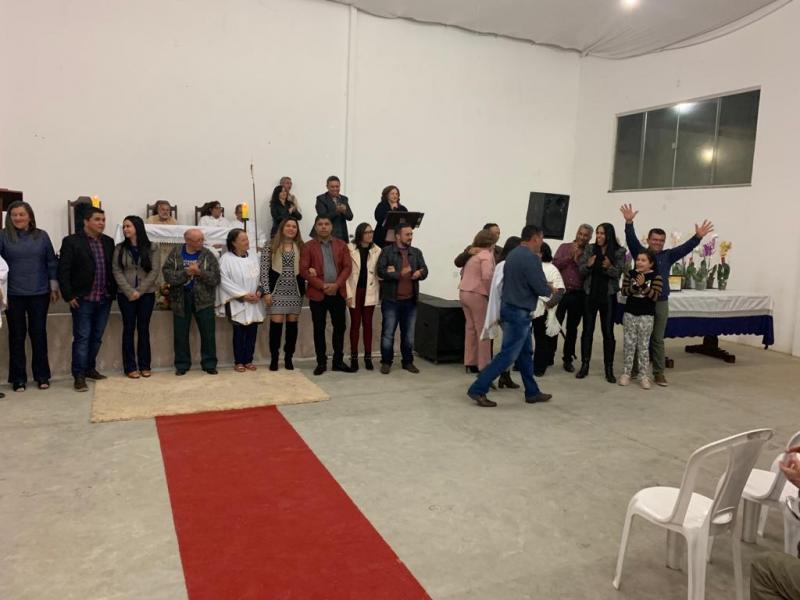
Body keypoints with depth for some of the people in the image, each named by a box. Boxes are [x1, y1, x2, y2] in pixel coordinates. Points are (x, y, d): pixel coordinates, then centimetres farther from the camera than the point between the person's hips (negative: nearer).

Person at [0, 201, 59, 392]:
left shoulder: (42, 236, 4)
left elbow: (51, 262, 6)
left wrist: (54, 288, 4)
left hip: (39, 294, 1)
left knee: (39, 333, 8)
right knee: (16, 335, 6)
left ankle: (42, 375, 18)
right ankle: (18, 378, 15)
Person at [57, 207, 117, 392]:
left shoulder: (108, 242, 10)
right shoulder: (71, 241, -5)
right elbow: (63, 271, -7)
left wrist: (114, 291, 7)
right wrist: (68, 296, -11)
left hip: (104, 299, 5)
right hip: (82, 299, -5)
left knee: (96, 337, 12)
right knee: (82, 338, -2)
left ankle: (90, 369, 25)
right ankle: (79, 376, 4)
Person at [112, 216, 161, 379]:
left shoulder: (152, 248, 1)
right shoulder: (119, 248, 4)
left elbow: (155, 271, -5)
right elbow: (116, 271, -3)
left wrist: (140, 291, -13)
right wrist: (130, 291, -14)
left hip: (147, 294, 0)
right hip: (126, 295, 0)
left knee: (144, 329, 6)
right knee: (129, 329, 3)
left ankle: (144, 365, 13)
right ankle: (130, 367, 8)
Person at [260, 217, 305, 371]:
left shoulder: (301, 247, 8)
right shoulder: (272, 246, 0)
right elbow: (264, 270, -3)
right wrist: (266, 292, -9)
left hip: (295, 291, 3)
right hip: (277, 290, -2)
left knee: (292, 324, 4)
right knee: (276, 323, -6)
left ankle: (288, 358, 15)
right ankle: (274, 358, 6)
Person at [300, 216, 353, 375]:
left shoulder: (341, 245, 8)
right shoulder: (308, 247, 1)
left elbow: (347, 267, 2)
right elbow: (304, 270, -6)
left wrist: (336, 285, -13)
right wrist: (322, 286, -15)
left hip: (338, 293, 2)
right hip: (317, 294, -2)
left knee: (340, 326, 6)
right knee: (319, 329, 4)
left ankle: (338, 361, 17)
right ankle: (321, 362, 12)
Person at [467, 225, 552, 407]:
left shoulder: (513, 254, 11)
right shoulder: (531, 257, -17)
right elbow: (541, 288, -17)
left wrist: (544, 288, 11)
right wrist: (550, 290, 5)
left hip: (510, 307, 10)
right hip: (519, 312, -10)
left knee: (525, 353, 16)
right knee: (508, 355, -4)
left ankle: (532, 392, 26)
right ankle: (478, 389, -2)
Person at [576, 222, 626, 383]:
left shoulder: (619, 252, -4)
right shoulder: (589, 248, 2)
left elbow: (618, 273, -10)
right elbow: (580, 270, -1)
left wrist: (609, 267, -30)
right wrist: (588, 265, -22)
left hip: (608, 296, -2)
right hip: (590, 294, 2)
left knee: (608, 332, 3)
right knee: (587, 330, 7)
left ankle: (609, 369, 11)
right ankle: (584, 365, 16)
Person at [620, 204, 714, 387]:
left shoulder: (668, 256, 8)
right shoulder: (640, 252, 1)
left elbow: (685, 248, -2)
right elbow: (631, 240, -12)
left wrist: (698, 237, -18)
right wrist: (629, 222, -28)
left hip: (661, 303, 2)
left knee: (657, 339, 7)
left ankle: (659, 373, 12)